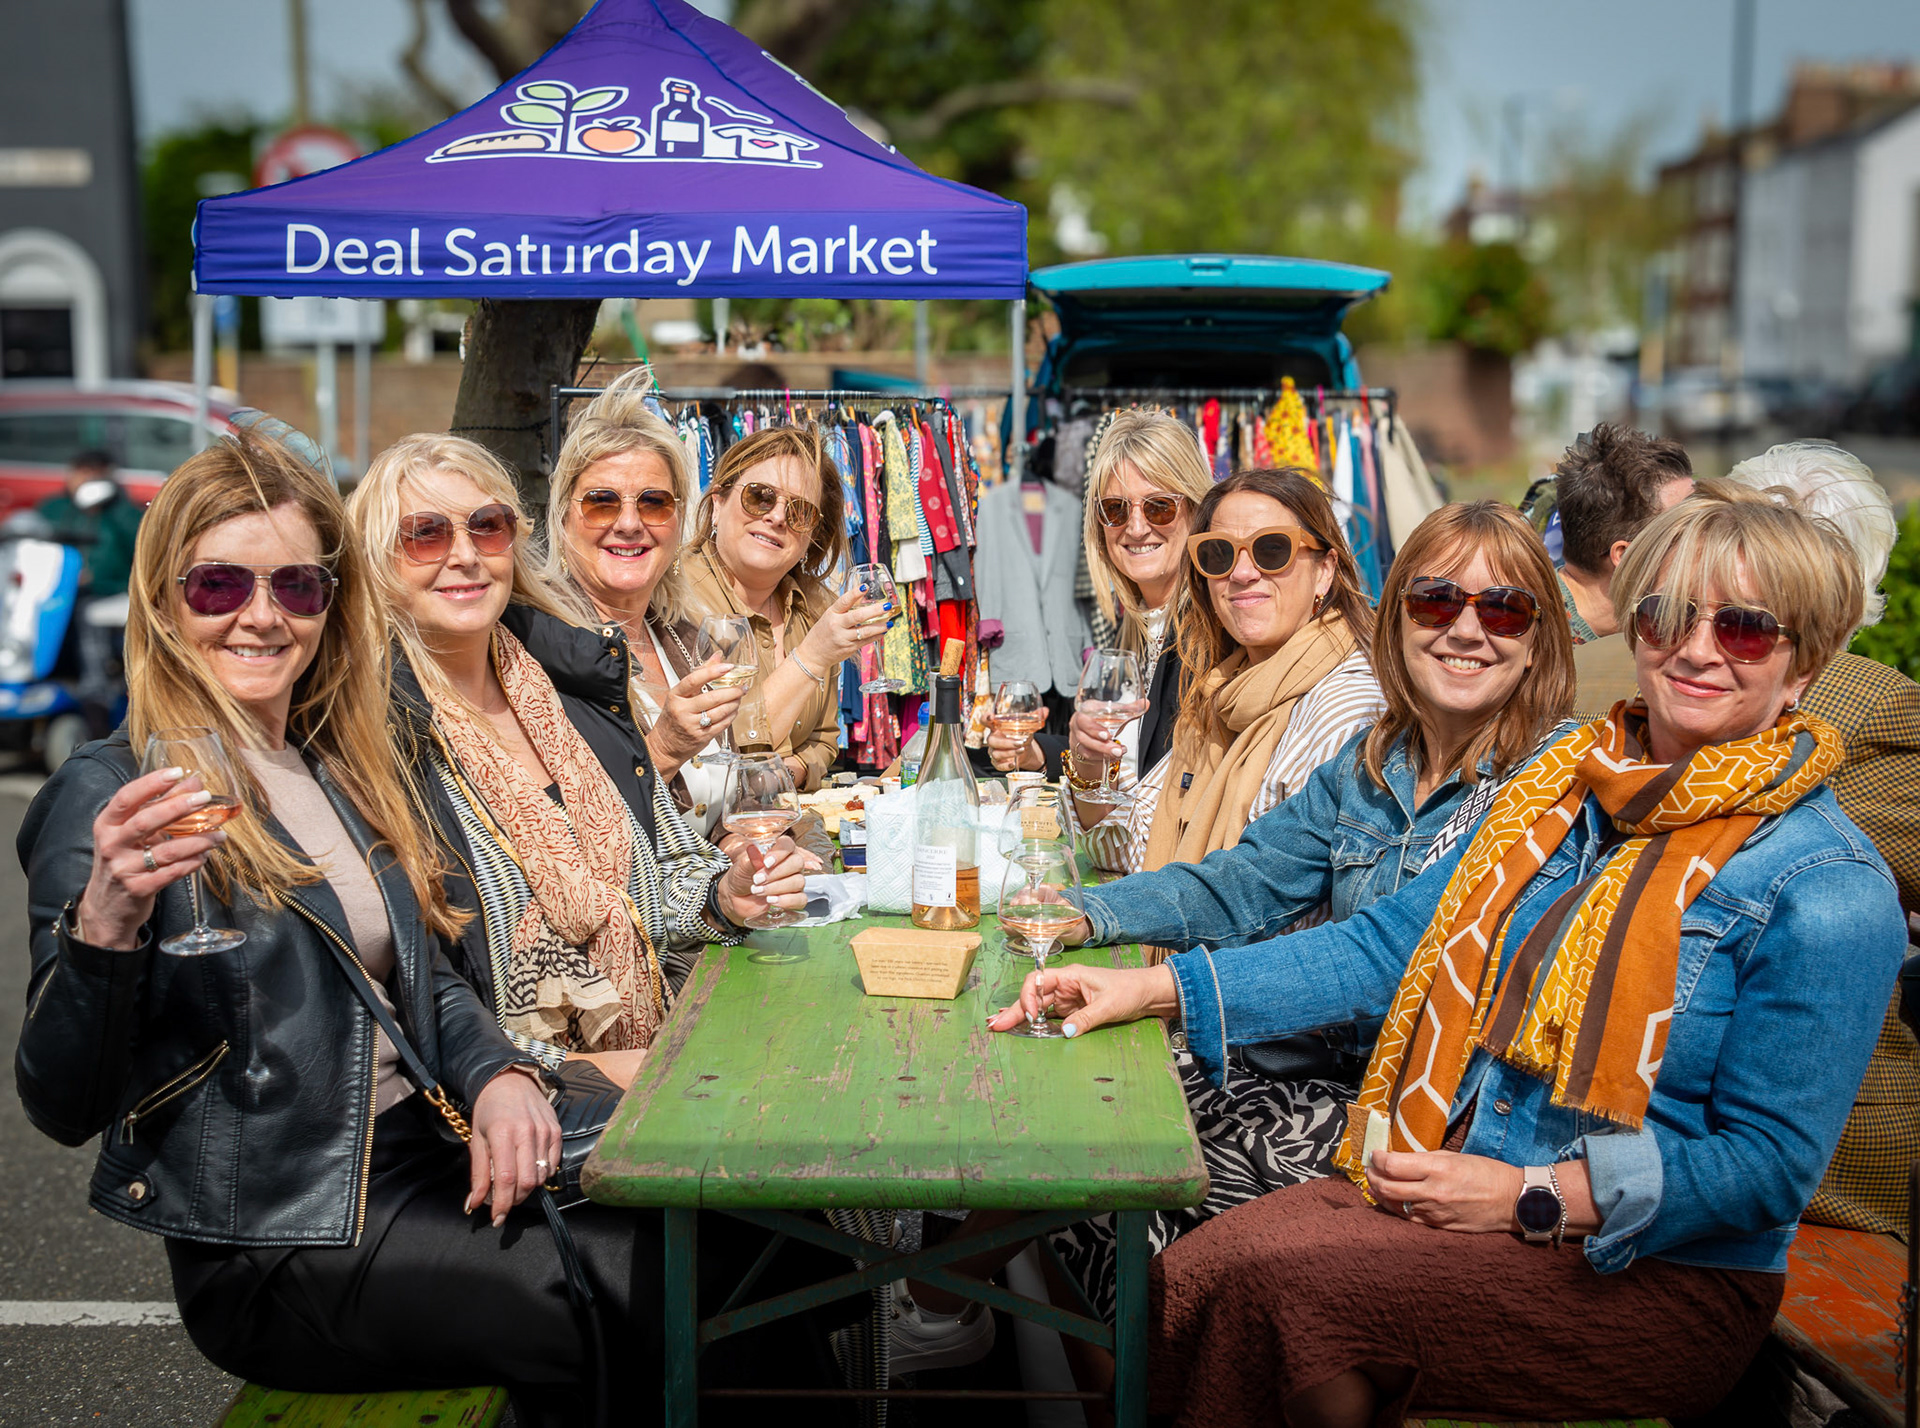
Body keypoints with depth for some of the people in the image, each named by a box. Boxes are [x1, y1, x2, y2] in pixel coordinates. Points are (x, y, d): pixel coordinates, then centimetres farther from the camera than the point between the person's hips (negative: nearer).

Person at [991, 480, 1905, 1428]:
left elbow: (1771, 1165, -12)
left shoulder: (1826, 890, -11)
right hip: (1443, 1194, 5)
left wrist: (1529, 1197, -18)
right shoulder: (1567, 786, 8)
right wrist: (1153, 988, 2)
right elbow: (1394, 942, 9)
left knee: (1265, 1281, -26)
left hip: (1657, 1276, -5)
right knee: (1186, 1272, -20)